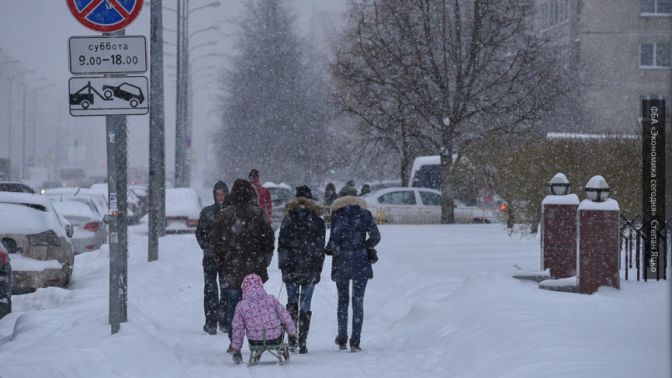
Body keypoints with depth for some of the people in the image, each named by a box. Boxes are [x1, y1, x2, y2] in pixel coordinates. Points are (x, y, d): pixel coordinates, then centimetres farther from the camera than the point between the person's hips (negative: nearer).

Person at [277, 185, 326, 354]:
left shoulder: (288, 219, -1)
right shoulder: (318, 221, 2)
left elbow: (281, 244, -2)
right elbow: (320, 249, 3)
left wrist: (282, 264, 5)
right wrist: (318, 270, 8)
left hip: (291, 268, 0)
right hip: (310, 269, 0)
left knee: (292, 302, 11)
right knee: (305, 305, 5)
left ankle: (292, 338, -2)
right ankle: (302, 342, 2)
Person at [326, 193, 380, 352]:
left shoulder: (338, 213, -1)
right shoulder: (365, 214, 3)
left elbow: (334, 238, -10)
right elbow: (375, 237, -3)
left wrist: (330, 249, 9)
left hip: (341, 262, 0)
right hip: (361, 262, 0)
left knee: (342, 300, 14)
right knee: (358, 301, 4)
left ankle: (342, 339, 16)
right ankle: (355, 341, -3)